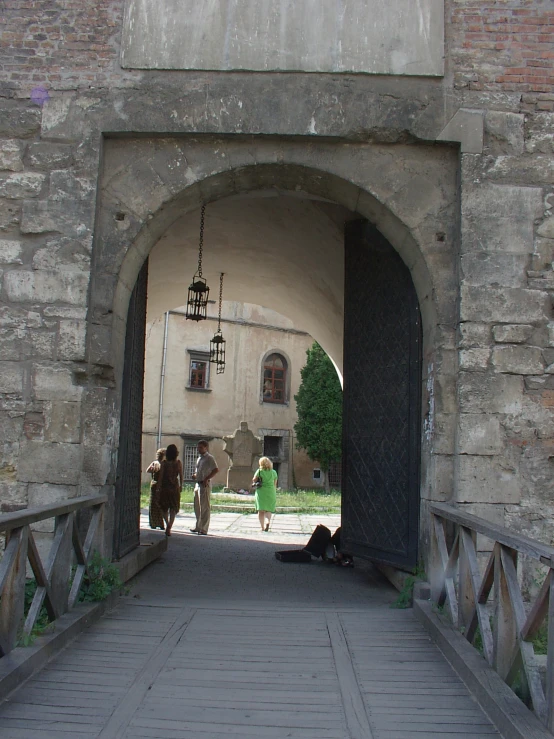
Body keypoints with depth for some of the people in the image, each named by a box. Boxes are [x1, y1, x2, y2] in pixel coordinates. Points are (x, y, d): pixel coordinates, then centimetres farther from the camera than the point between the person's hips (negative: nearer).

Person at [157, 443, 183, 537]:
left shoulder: (164, 462, -8)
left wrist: (159, 487, 1)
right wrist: (181, 486, 14)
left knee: (164, 507, 19)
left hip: (164, 487, -1)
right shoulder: (178, 463, -4)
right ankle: (169, 528, 0)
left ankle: (168, 524, 18)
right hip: (175, 487, 1)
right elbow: (181, 476, 1)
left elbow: (160, 476, -7)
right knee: (173, 508, 7)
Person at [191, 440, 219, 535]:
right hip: (198, 484, 9)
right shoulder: (199, 458, 17)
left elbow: (216, 470, -20)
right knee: (197, 507, 14)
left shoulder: (209, 458, -10)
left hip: (205, 485, -9)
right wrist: (195, 475, 8)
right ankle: (198, 527, 24)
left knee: (204, 507, -5)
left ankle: (204, 529, -2)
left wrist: (206, 479, -23)